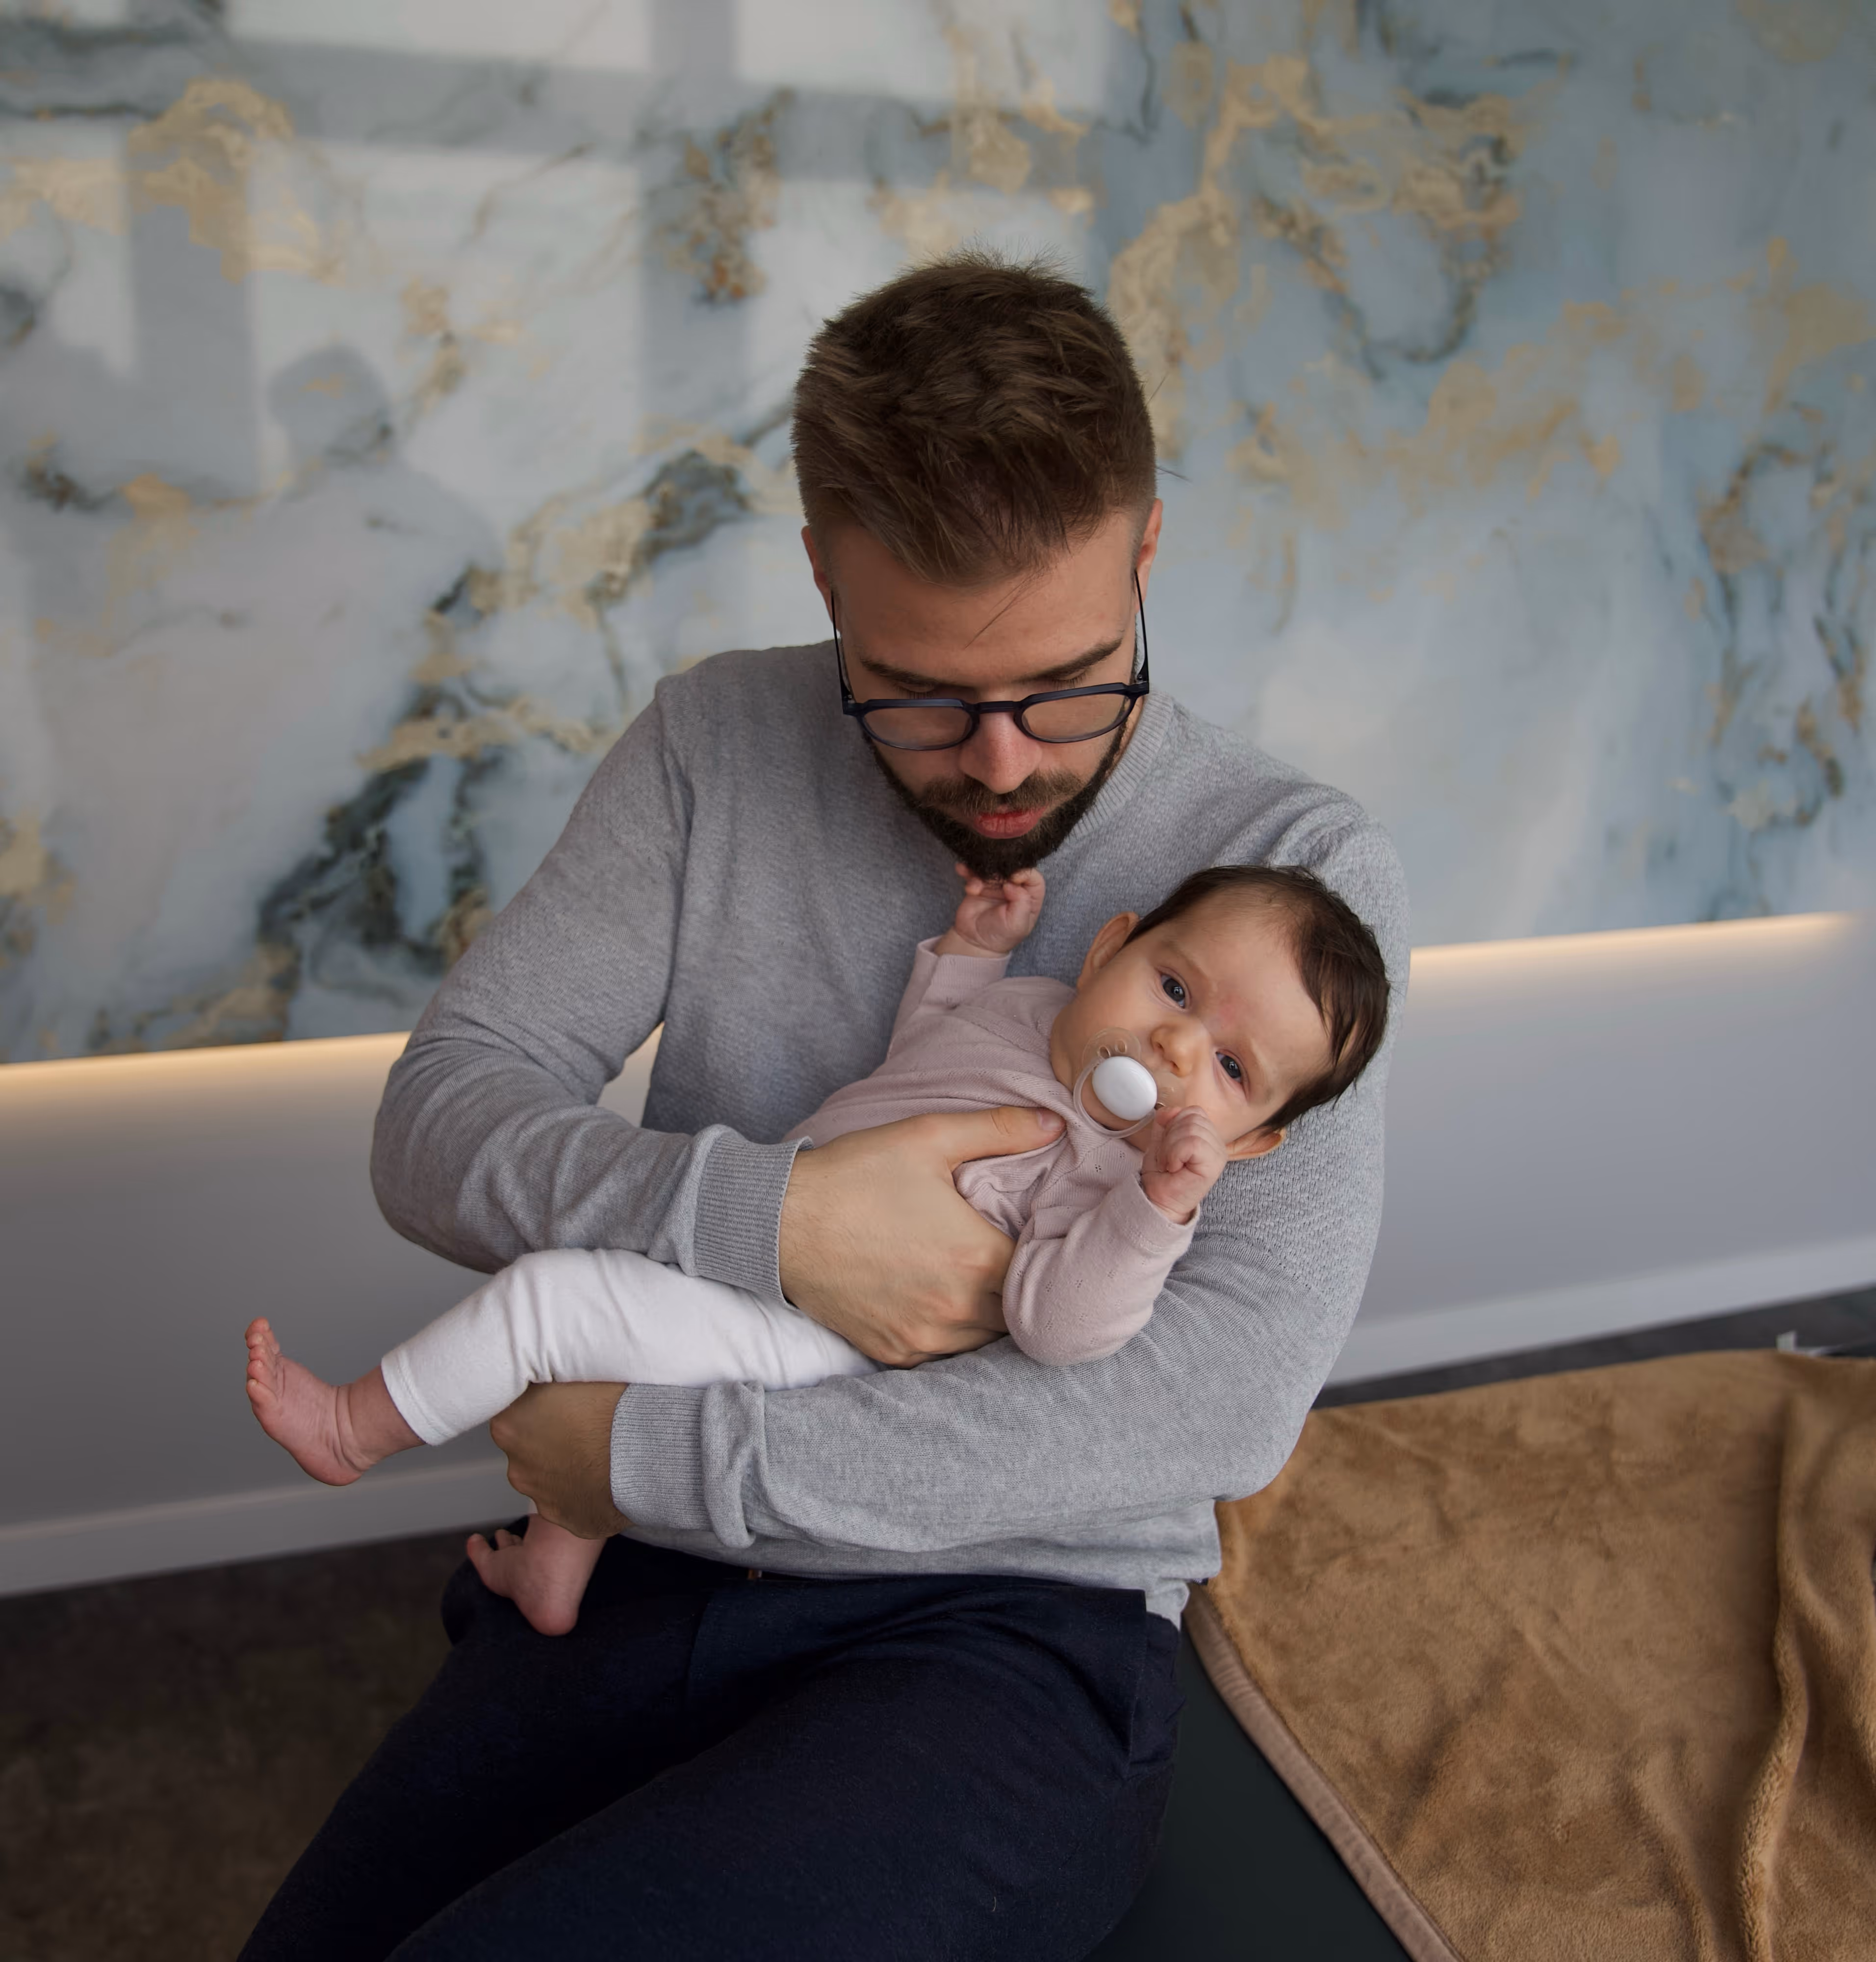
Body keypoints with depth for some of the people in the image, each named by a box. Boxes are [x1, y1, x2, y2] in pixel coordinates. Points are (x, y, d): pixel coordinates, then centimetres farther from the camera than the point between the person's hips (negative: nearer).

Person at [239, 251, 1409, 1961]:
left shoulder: (1297, 870, -7)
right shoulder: (718, 746, 3)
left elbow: (1230, 1400, -18)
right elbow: (436, 1125, -1)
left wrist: (655, 1461, -18)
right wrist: (769, 1213, -20)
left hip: (1011, 1636, -3)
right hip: (633, 1581, 4)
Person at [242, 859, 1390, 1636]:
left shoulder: (1116, 1188, -17)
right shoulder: (1024, 1006, 6)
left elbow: (1056, 1323, -31)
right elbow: (912, 1053, 24)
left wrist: (1159, 1208, -43)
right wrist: (973, 946, 11)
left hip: (805, 1341, -9)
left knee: (550, 1293, -17)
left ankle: (353, 1429, 5)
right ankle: (560, 1557, 28)